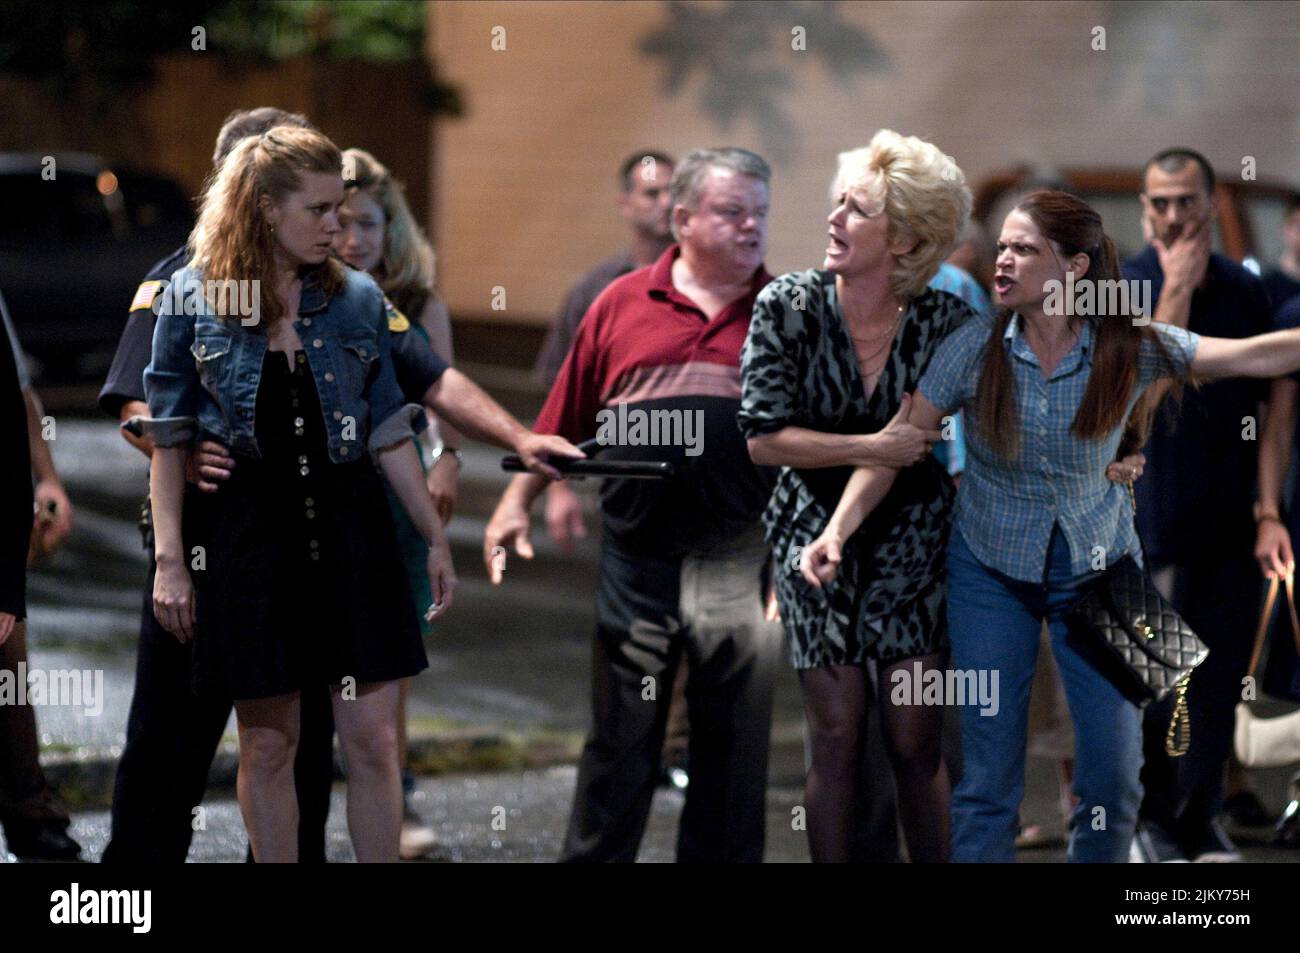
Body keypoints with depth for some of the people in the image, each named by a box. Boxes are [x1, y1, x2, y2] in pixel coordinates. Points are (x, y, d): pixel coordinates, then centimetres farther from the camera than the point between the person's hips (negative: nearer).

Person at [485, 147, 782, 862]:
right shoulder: (623, 305, 5)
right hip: (638, 557, 0)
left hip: (740, 561, 0)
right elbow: (563, 420, 10)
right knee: (620, 737, 7)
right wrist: (516, 503, 6)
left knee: (732, 743, 8)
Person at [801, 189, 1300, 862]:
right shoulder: (972, 350, -13)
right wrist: (837, 531, -24)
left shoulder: (1131, 348, -12)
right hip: (991, 571, 0)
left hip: (1097, 568, 1)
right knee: (989, 777, 0)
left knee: (1116, 778, 1)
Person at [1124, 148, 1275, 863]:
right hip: (1156, 523, -4)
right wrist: (1177, 288, -17)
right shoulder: (1125, 286, -4)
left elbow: (1265, 402, 14)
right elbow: (1146, 378, -19)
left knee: (1220, 681, 5)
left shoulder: (1245, 290, 9)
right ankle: (1152, 819, 11)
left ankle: (1199, 818, 16)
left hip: (1229, 522, 4)